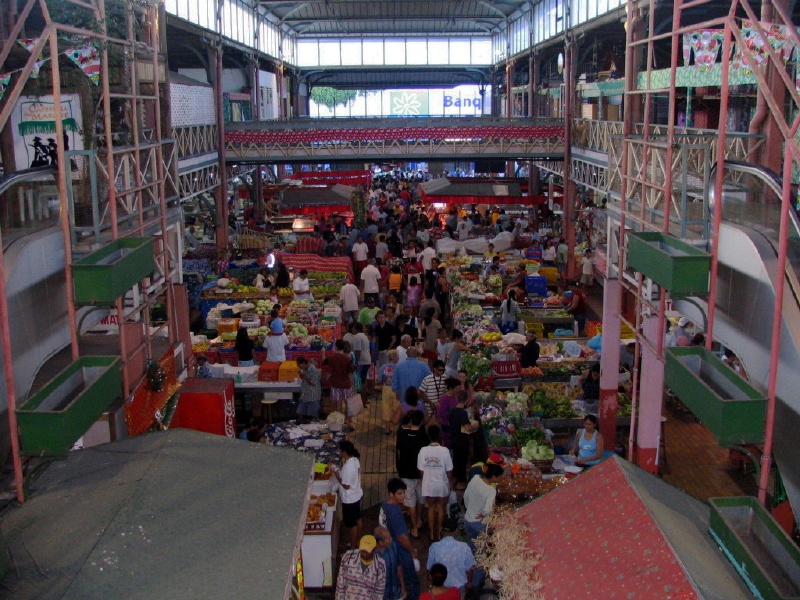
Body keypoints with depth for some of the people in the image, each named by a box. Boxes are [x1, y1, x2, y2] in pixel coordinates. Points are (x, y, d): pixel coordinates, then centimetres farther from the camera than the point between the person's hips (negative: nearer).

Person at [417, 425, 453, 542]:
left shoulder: (423, 451, -16)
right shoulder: (444, 450, -20)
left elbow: (421, 470, -7)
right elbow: (449, 470, -12)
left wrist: (423, 481, 12)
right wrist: (450, 482, 6)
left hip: (428, 485, 1)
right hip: (442, 484, -1)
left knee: (431, 507, 20)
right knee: (440, 507, 19)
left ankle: (432, 533, 28)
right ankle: (439, 533, 30)